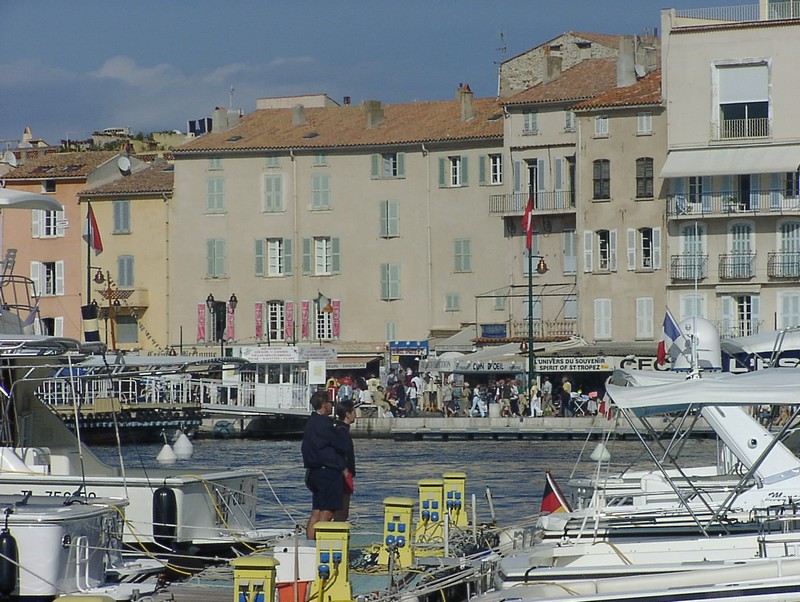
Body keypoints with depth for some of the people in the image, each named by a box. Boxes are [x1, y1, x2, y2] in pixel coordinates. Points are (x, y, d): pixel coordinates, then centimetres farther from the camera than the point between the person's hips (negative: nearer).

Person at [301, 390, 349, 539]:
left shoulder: (311, 422, 13)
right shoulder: (324, 424, -16)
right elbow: (342, 446, -12)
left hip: (314, 471, 10)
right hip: (328, 471, -10)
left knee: (316, 513, 11)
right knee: (326, 513, -8)